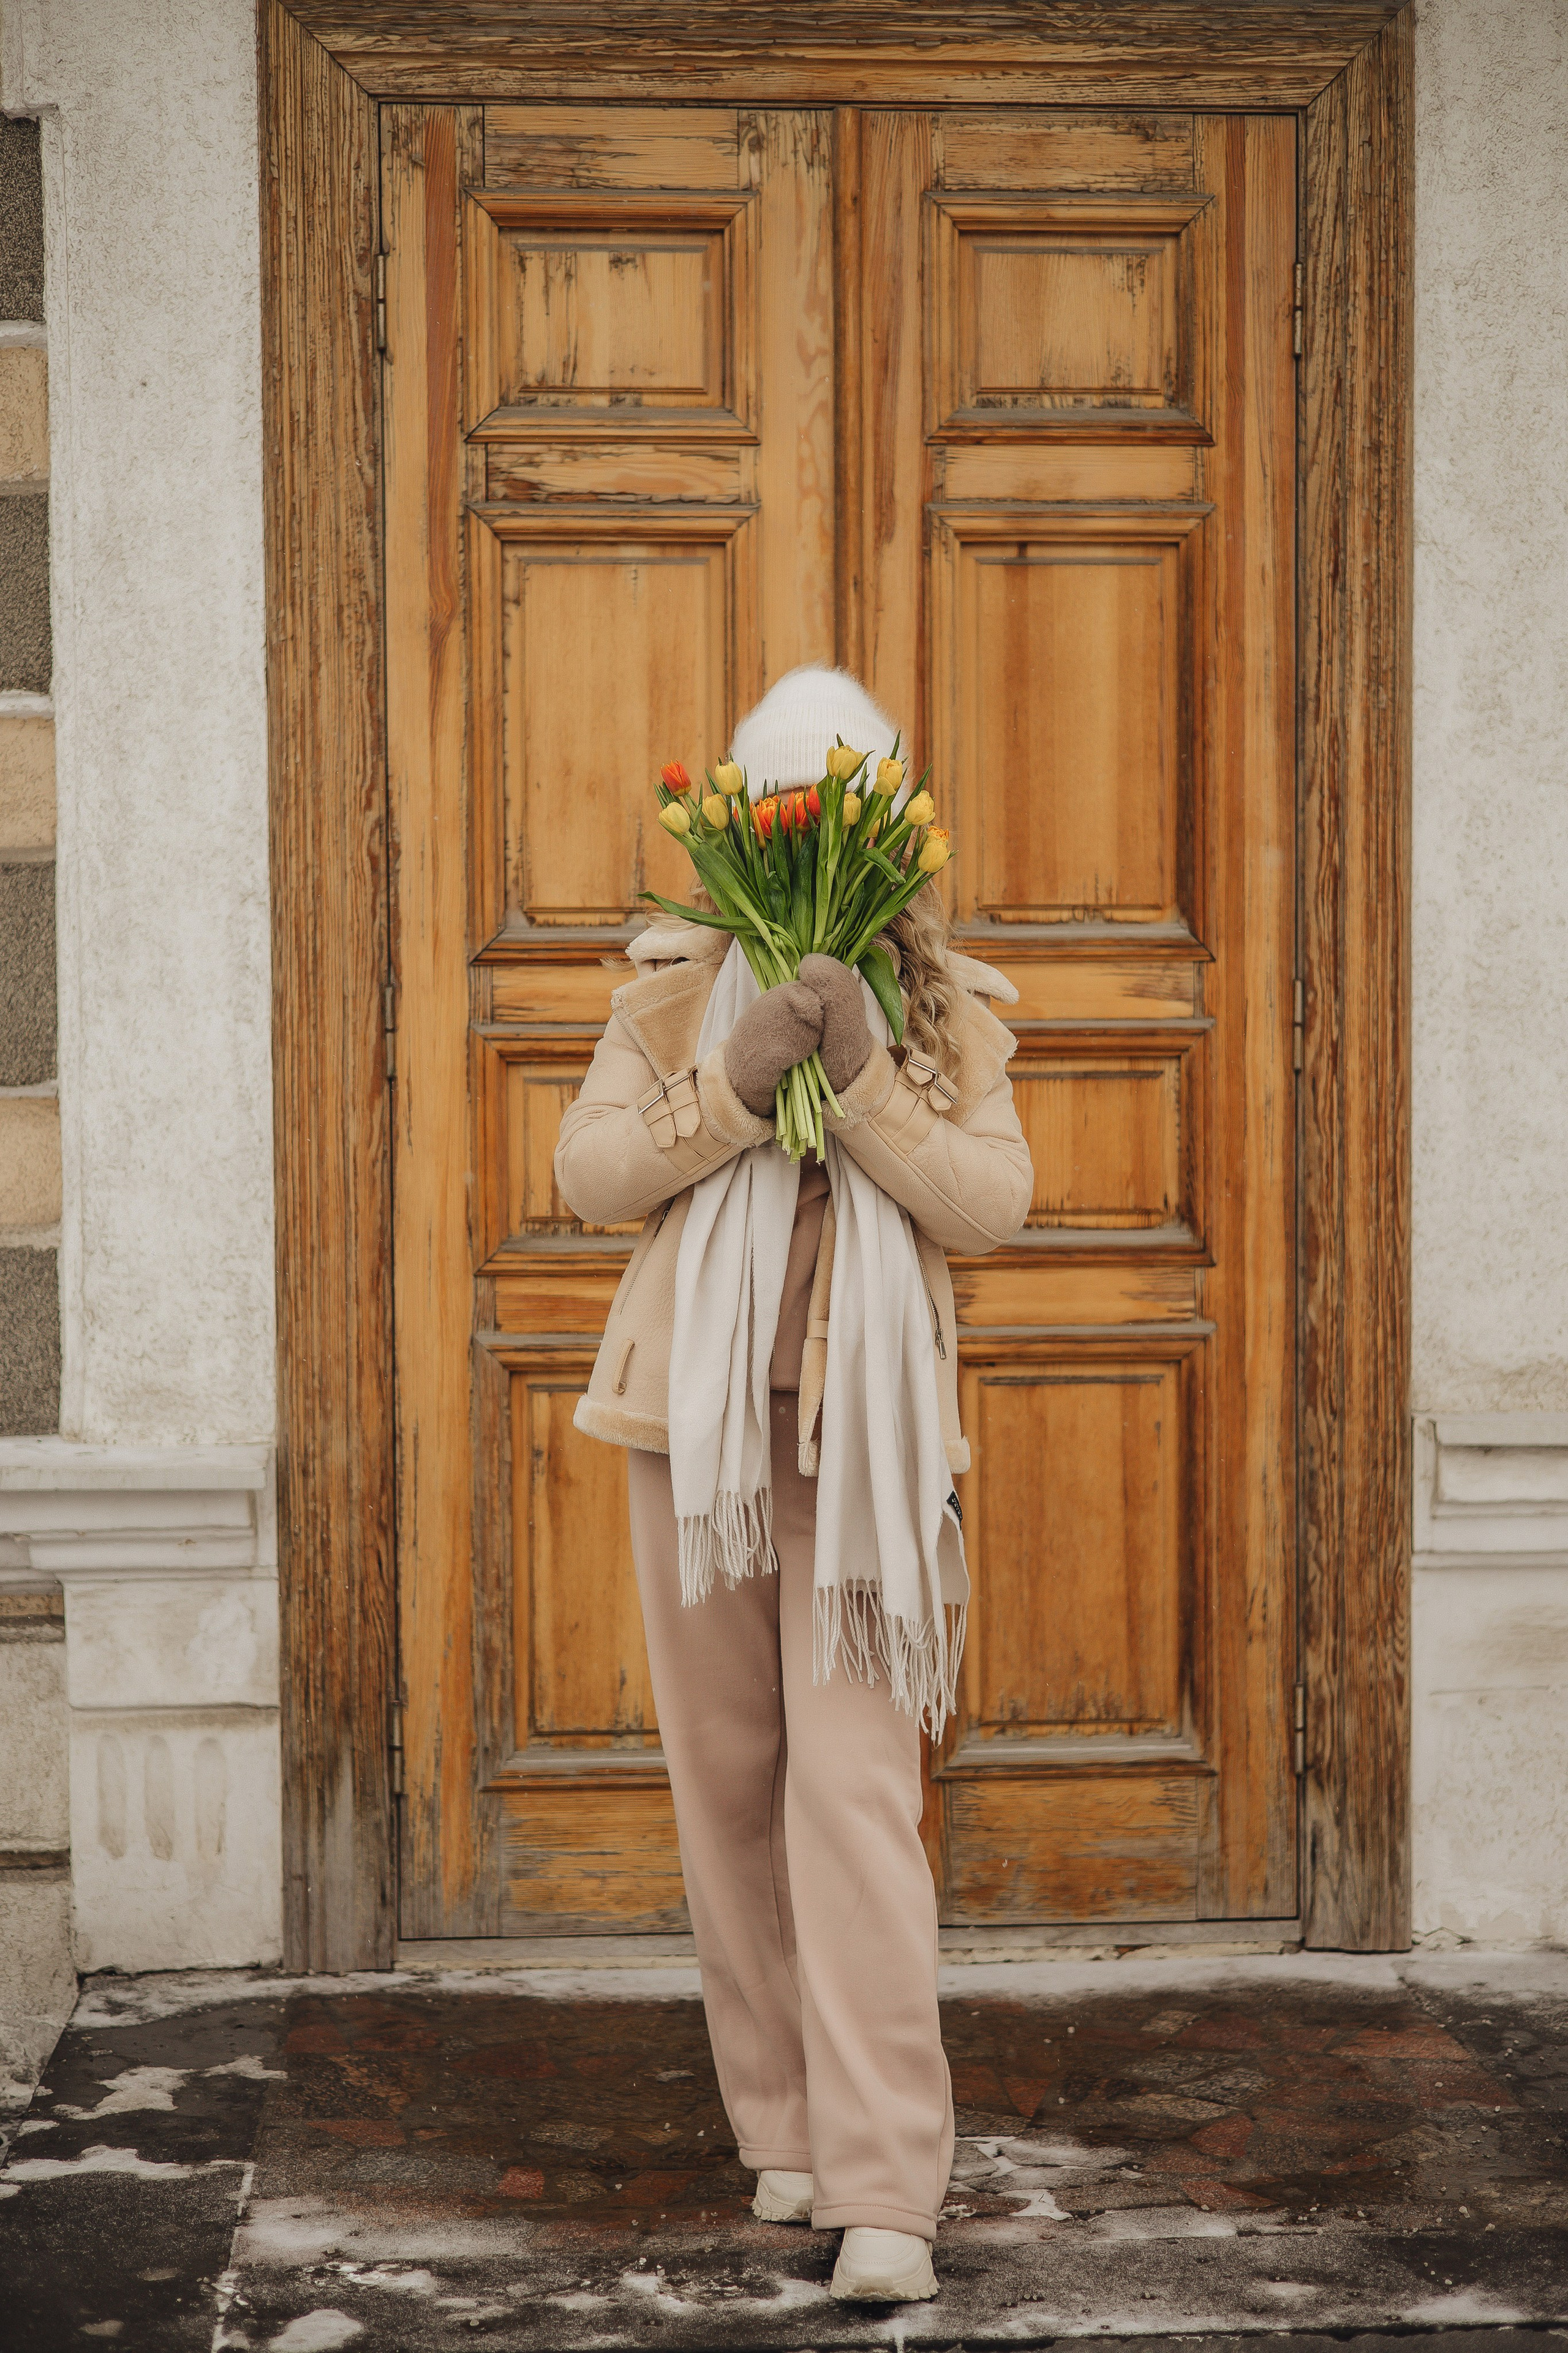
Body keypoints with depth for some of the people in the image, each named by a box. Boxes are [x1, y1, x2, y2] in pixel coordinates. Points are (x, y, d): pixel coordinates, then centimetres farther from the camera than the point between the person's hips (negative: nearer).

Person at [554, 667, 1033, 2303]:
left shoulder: (946, 1008, 6)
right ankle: (783, 2126, 20)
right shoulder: (676, 988, 9)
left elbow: (992, 1202, -7)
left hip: (860, 1431, -2)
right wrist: (731, 1083, -16)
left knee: (854, 1783, -13)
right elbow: (588, 1175, -2)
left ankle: (887, 2191, -14)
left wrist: (861, 1072, -19)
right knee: (728, 1779, 6)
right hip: (700, 1417, 2)